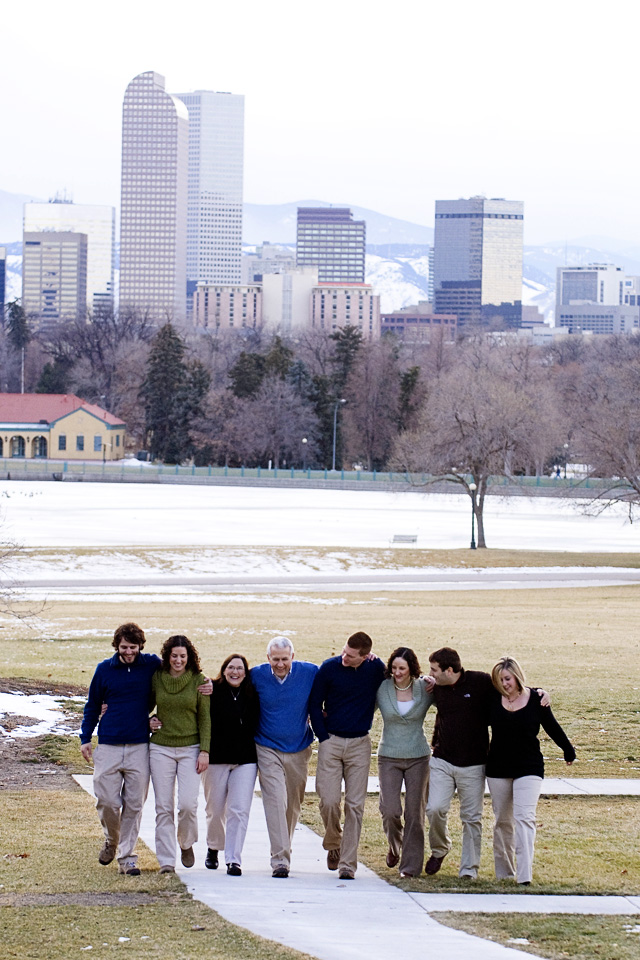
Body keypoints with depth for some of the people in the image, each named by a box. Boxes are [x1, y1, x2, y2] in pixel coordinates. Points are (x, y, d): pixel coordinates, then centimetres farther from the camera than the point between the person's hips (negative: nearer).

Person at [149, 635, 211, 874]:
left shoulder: (198, 680, 0)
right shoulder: (156, 679, 4)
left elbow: (205, 717, 1)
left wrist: (205, 751, -6)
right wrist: (148, 720, -1)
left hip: (190, 749, -2)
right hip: (161, 748, 2)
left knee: (188, 803, -12)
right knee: (163, 807, -2)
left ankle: (186, 843, 17)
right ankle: (166, 861, 2)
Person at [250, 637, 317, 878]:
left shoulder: (310, 673, -4)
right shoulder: (256, 676, -5)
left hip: (299, 751, 2)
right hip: (268, 749, -2)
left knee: (293, 804, 11)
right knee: (275, 800, -15)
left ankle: (283, 852, 29)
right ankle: (279, 858, -19)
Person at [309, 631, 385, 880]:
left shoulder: (376, 668, -3)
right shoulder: (329, 668, -6)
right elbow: (314, 704, 2)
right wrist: (323, 737, -1)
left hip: (360, 745, 1)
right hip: (331, 741, -1)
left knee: (355, 805, -2)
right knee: (329, 801, -8)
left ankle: (348, 864, 1)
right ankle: (333, 844, 20)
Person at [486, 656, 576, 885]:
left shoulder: (536, 700, -5)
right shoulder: (493, 699, 0)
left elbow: (552, 727, 7)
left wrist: (569, 751, 17)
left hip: (529, 768, -3)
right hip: (498, 769, 3)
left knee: (524, 817, -15)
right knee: (502, 821, 10)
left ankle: (524, 875, -21)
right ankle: (504, 872, 22)